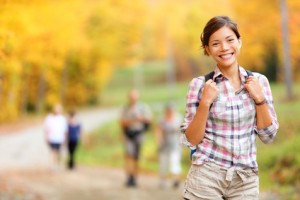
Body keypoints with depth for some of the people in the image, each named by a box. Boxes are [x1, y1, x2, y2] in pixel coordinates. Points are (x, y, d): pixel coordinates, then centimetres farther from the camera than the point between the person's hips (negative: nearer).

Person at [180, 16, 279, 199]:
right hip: (206, 177, -2)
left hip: (246, 179, 2)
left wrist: (259, 98, -9)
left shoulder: (258, 81, 1)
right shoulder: (200, 84, -5)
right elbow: (191, 140, -5)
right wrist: (205, 102, -16)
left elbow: (268, 135, 3)